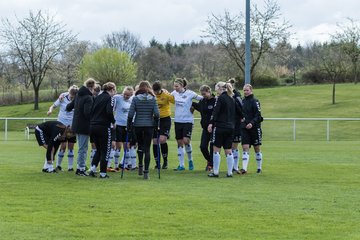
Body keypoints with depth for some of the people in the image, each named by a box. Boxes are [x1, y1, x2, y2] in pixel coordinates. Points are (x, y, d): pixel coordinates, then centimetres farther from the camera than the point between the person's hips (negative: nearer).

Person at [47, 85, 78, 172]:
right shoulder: (62, 98, -10)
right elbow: (53, 106, -3)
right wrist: (50, 110, -22)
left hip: (72, 126, 2)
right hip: (62, 125, -2)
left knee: (71, 146, 4)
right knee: (63, 145, -6)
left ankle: (70, 167, 12)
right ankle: (58, 165, 10)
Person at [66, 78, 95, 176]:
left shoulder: (78, 96, 9)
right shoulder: (88, 98, -18)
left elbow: (68, 107, 17)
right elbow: (87, 113, -27)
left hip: (76, 125, 8)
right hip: (84, 127, -8)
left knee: (81, 148, 17)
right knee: (83, 149, -1)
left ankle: (80, 168, 22)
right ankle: (81, 168, 3)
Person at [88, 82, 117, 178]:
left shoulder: (97, 98, 14)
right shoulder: (109, 98, -7)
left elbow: (92, 111, 12)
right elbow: (109, 112, -19)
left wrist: (94, 121, 16)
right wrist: (113, 121, -4)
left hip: (92, 126, 7)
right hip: (104, 126, -7)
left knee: (99, 149, 19)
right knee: (105, 150, 4)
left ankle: (92, 169, 7)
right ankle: (103, 173, 5)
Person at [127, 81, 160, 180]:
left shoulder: (135, 98, -2)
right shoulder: (153, 99, 0)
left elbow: (130, 114, -6)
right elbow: (157, 114, -6)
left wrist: (129, 126, 4)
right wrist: (156, 125, 7)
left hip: (137, 125, 0)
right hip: (149, 125, 0)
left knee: (140, 145, 22)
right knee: (147, 148, 2)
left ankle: (140, 166, 14)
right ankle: (146, 172, -4)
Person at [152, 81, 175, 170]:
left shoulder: (167, 95, -11)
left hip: (165, 119, -4)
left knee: (162, 140, -18)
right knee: (155, 141, 2)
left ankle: (165, 161, 0)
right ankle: (157, 162, 15)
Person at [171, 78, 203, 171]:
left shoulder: (190, 93, -8)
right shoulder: (174, 93, 5)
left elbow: (200, 98, 0)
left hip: (187, 120, -5)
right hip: (178, 121, 5)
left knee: (186, 141, -15)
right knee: (179, 143, 5)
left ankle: (190, 160, 10)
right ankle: (181, 165, 12)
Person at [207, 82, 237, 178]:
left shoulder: (221, 98, -8)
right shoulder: (232, 99, 14)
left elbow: (215, 112, -15)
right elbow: (235, 112, 21)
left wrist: (211, 123, -18)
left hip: (220, 127, -7)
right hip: (230, 127, 7)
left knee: (216, 150, 0)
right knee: (228, 151, 8)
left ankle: (215, 172, 0)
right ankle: (230, 172, 6)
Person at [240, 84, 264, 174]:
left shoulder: (255, 101, -8)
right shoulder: (242, 101, 9)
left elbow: (258, 115, -14)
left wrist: (252, 123, -26)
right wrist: (241, 119, 4)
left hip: (254, 128, -4)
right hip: (244, 128, 4)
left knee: (257, 149, 6)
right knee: (245, 148, -7)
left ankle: (259, 168, 19)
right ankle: (244, 168, -13)